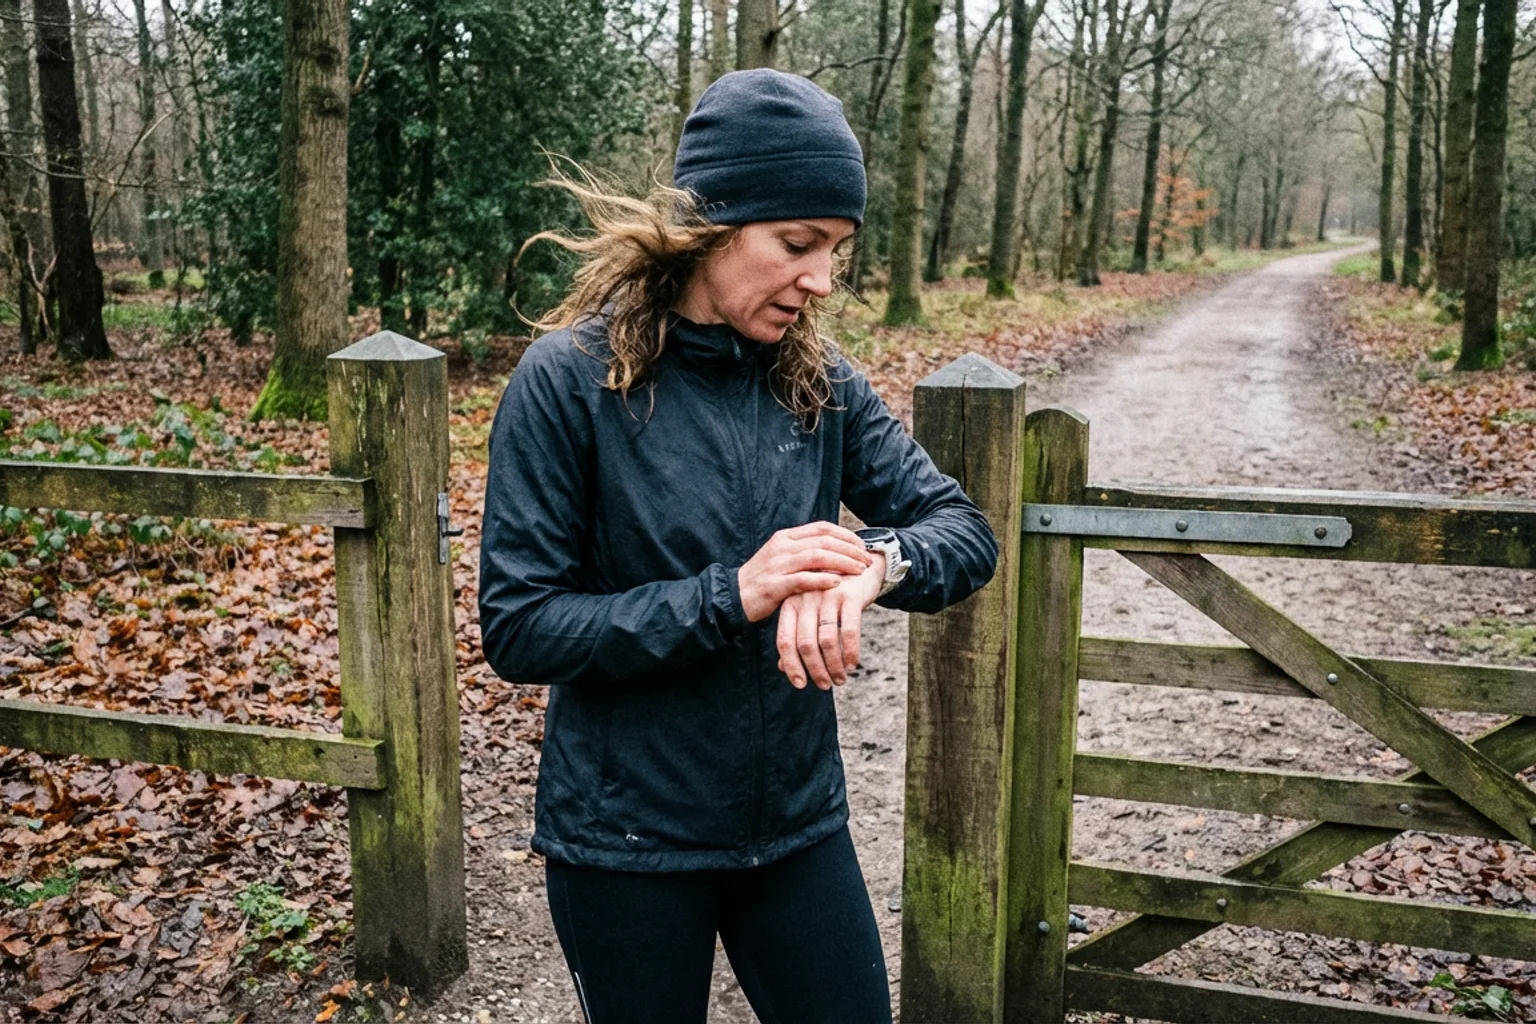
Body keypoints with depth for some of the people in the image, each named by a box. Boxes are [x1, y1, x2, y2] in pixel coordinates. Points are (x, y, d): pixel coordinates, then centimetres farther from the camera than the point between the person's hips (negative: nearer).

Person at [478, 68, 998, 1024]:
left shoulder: (819, 381, -3)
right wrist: (727, 596, -27)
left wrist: (874, 561, -27)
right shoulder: (571, 380, -15)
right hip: (627, 837, -3)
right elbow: (517, 627, -16)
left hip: (800, 819, 4)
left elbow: (966, 533, -4)